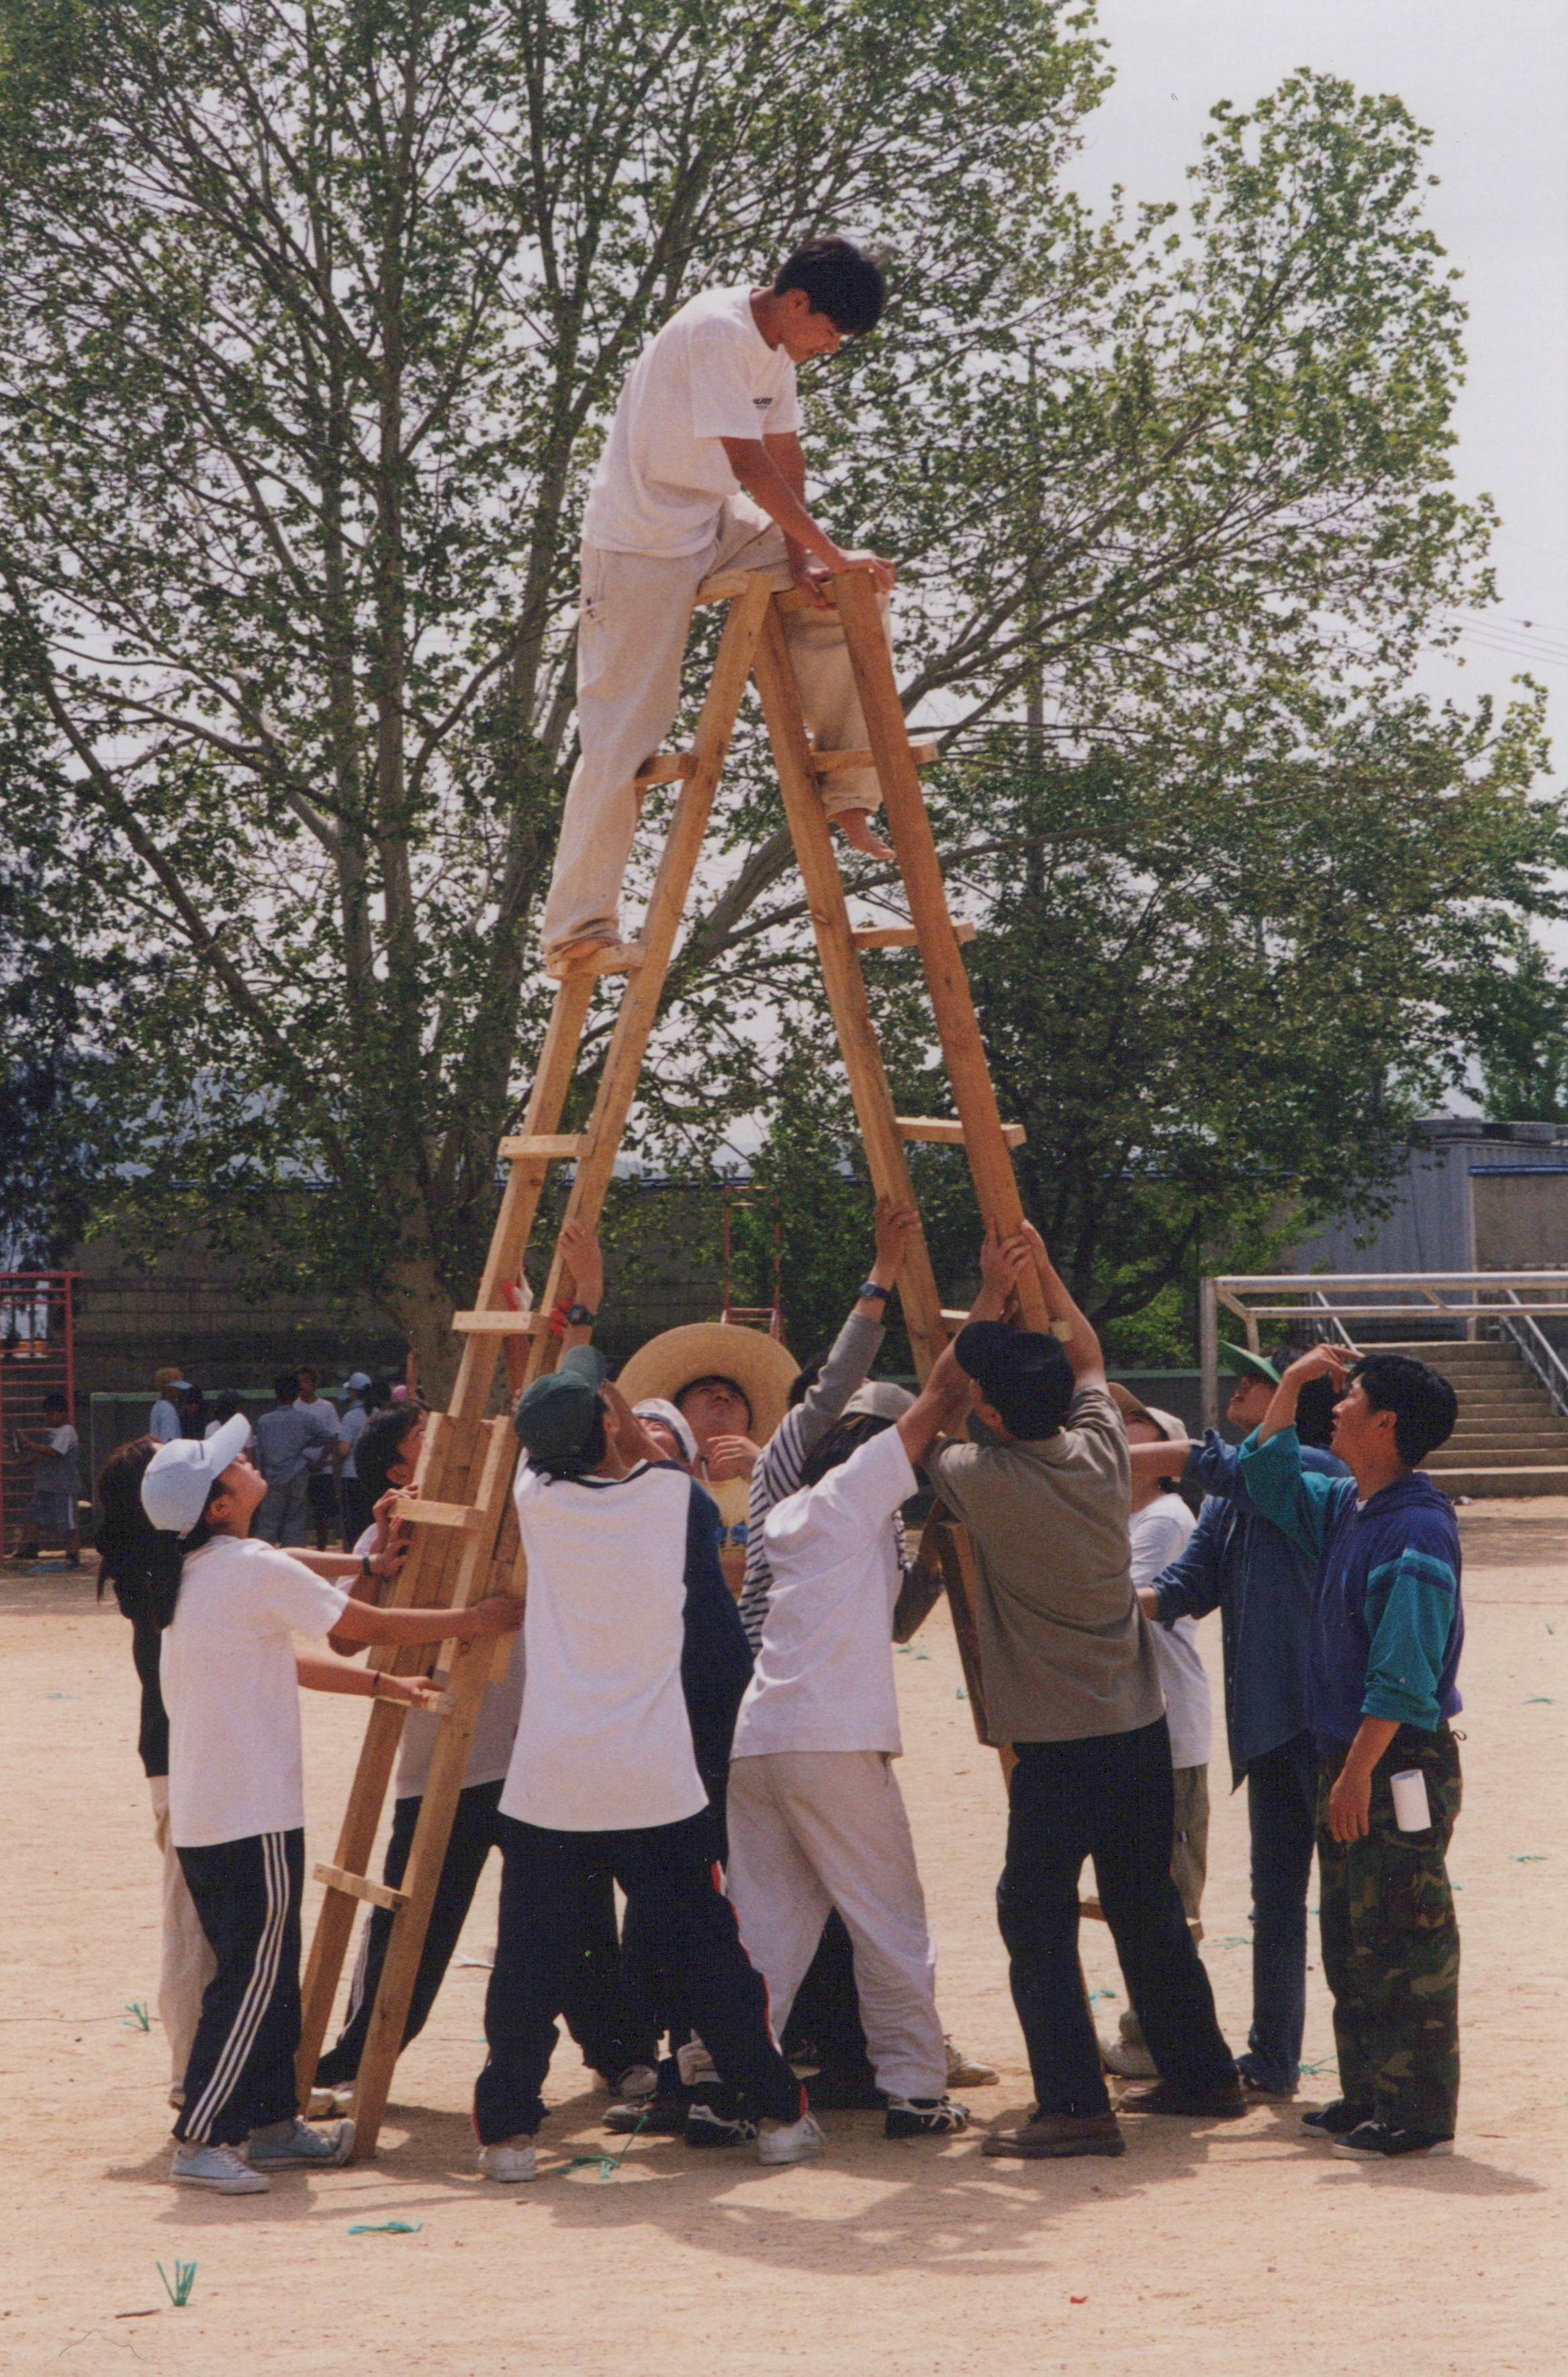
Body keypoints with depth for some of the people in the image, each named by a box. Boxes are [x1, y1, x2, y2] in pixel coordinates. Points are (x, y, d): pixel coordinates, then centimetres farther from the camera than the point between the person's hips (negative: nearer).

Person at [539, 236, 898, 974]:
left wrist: (799, 561, -8)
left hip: (717, 525, 9)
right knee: (625, 726, -9)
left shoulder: (776, 347, 5)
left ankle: (844, 794, 6)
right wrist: (827, 552, -27)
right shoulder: (716, 333, -24)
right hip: (640, 541, -9)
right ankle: (577, 926, -6)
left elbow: (785, 453, 4)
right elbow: (750, 463, -29)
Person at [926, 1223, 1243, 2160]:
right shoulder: (1102, 1453, 0)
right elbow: (1089, 1360, 22)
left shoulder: (983, 1480, -14)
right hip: (1142, 1729, 6)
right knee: (1148, 1908, 17)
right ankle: (1202, 2074, 25)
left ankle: (1076, 2106, -9)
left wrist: (991, 1296, 12)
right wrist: (1043, 1274, 22)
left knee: (1036, 1914, -2)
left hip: (1057, 1742, -6)